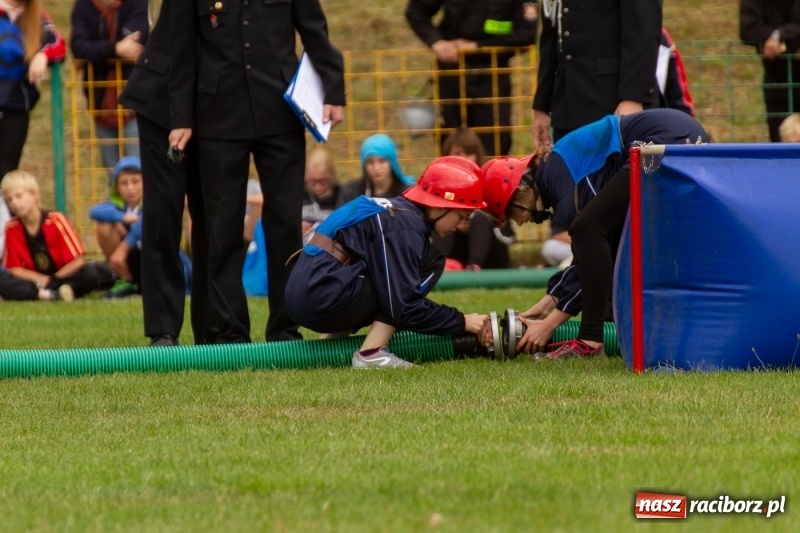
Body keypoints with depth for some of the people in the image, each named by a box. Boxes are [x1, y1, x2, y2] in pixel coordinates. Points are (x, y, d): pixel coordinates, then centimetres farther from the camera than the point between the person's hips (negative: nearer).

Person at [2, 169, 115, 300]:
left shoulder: (55, 220, -16)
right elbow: (15, 269, -7)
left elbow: (78, 260, -15)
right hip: (37, 281, 2)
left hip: (65, 275, -2)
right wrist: (43, 279, -20)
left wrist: (50, 281, -15)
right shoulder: (12, 228, -8)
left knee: (91, 273, -34)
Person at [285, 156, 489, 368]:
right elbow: (404, 308, -17)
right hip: (323, 299, -10)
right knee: (428, 263, -6)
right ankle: (371, 353, -11)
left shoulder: (396, 209, 16)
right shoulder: (404, 227, -13)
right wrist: (461, 322, -7)